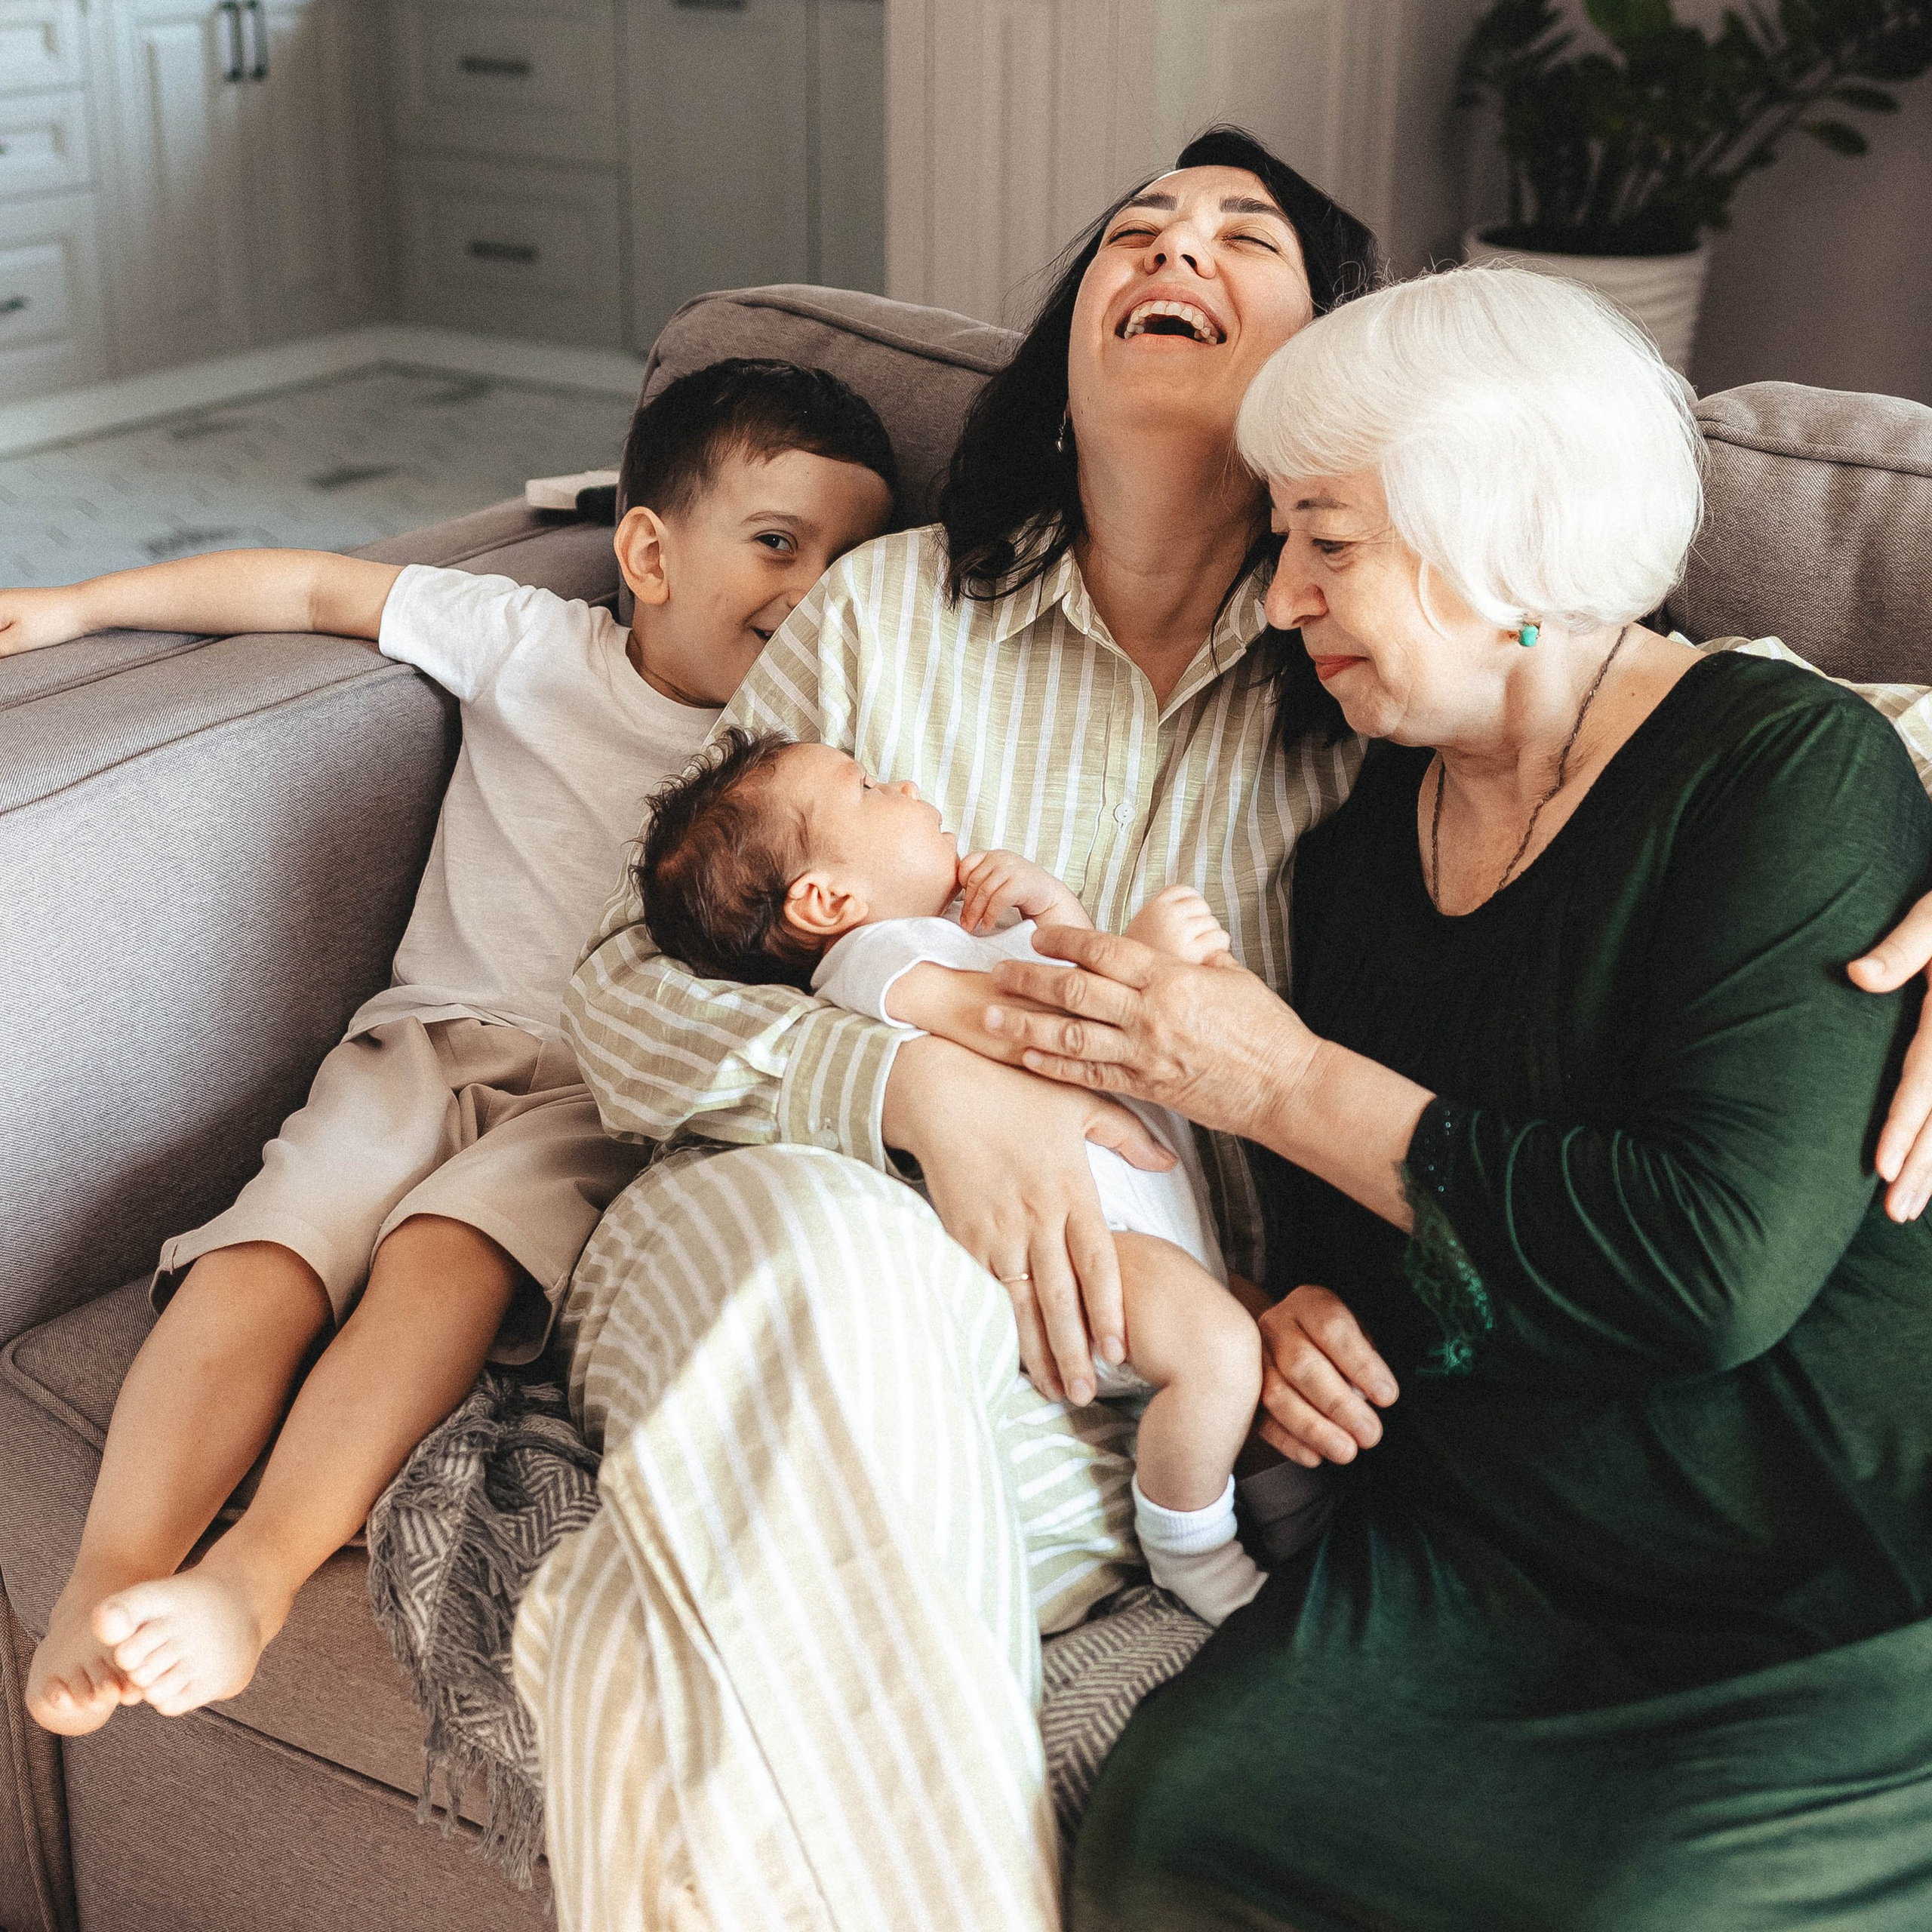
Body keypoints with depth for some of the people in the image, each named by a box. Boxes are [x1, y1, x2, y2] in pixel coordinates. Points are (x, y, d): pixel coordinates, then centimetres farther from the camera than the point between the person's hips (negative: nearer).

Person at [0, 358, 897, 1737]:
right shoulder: (532, 645, 10)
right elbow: (320, 590, 13)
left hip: (611, 1092, -1)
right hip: (432, 1043, 2)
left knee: (443, 1257, -31)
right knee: (260, 1262, -24)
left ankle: (255, 1576, -37)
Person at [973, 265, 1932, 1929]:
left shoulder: (1793, 771, -13)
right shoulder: (1367, 838, 8)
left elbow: (1719, 1261, -25)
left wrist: (1284, 1083, -18)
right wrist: (1303, 1312, -3)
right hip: (1488, 1567, 5)